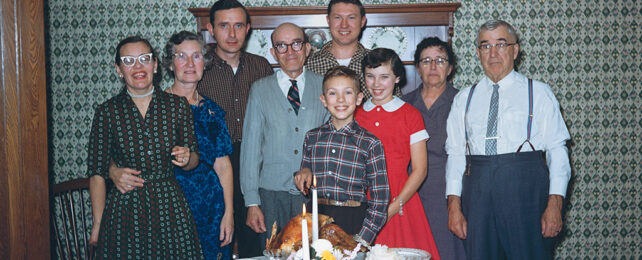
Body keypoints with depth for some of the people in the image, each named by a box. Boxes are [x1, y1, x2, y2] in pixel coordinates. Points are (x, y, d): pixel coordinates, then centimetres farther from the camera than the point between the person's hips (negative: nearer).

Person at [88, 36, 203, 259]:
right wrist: (98, 224, -3)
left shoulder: (178, 106, 2)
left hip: (170, 208, 1)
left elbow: (193, 160, 10)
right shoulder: (107, 112, -2)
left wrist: (186, 159, -13)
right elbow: (97, 173, 0)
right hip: (124, 212, -1)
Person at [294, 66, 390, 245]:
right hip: (317, 219, 2)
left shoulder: (370, 143, -4)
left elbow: (380, 197, -4)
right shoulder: (311, 138, 6)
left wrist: (364, 238, -9)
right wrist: (304, 174, -3)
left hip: (354, 220, -2)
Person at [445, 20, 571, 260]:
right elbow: (455, 152, 9)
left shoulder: (538, 92, 6)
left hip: (526, 188, -2)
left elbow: (557, 149, 0)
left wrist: (555, 203, -10)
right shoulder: (464, 98, 13)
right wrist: (454, 205, 0)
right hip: (477, 192, 2)